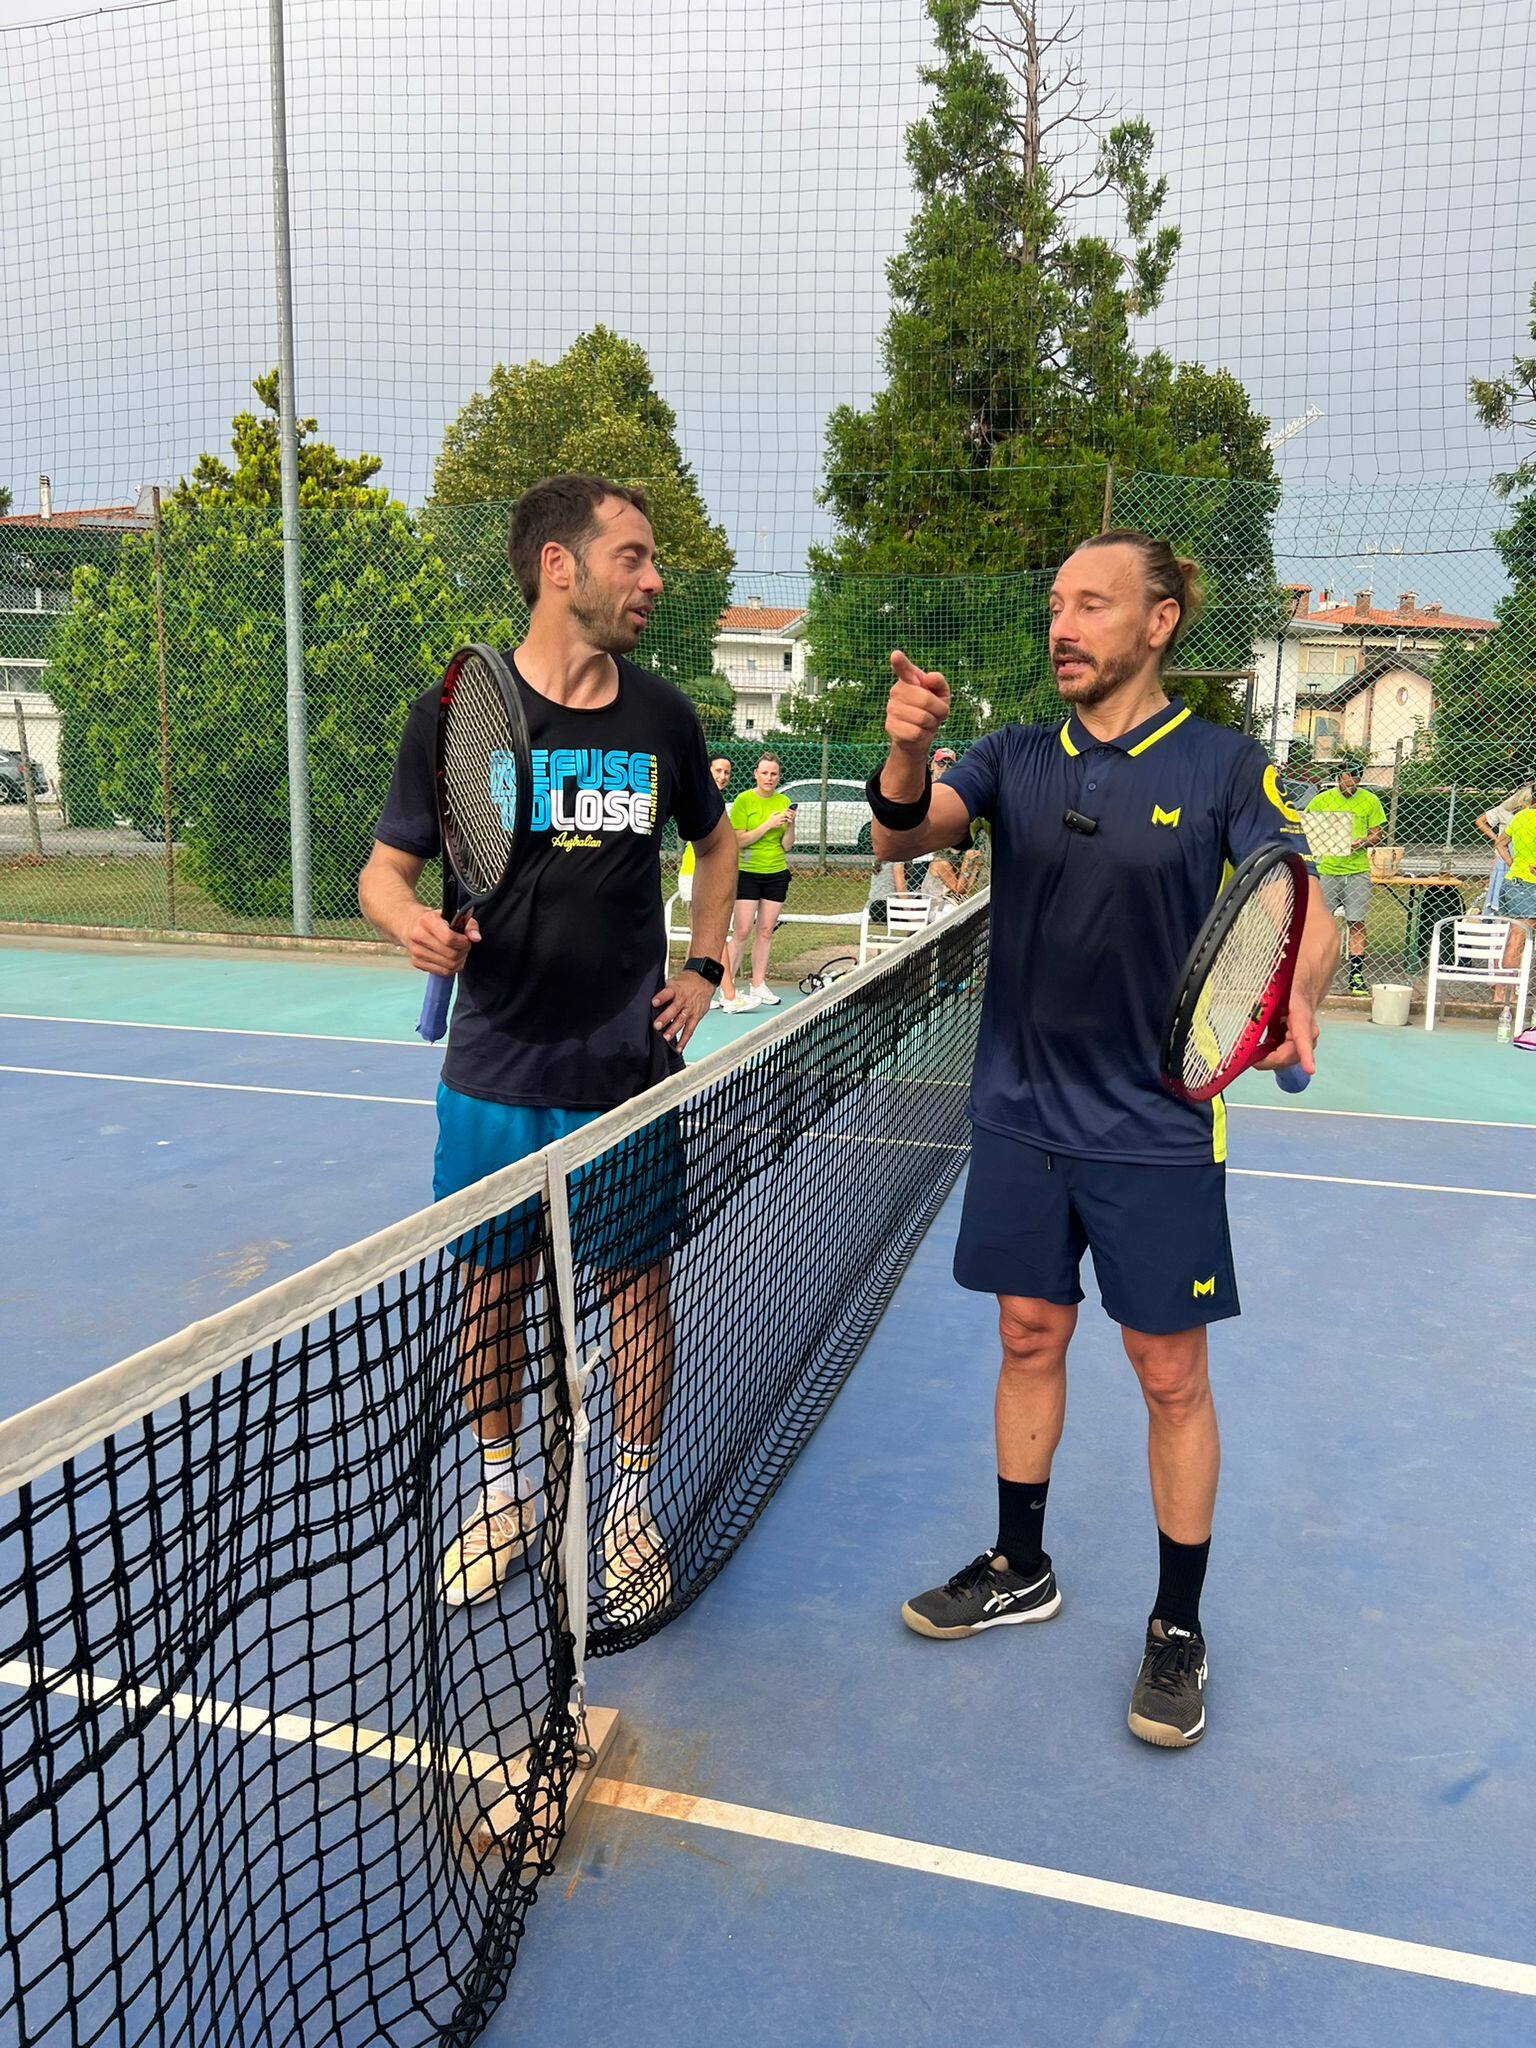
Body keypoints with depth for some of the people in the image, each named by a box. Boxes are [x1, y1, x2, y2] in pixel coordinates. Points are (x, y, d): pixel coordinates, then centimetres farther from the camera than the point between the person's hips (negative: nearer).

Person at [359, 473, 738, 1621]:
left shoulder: (662, 716, 3)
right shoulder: (455, 712, -4)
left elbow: (716, 840, 20)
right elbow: (385, 870, 1)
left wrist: (704, 967, 10)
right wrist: (412, 920, -21)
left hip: (631, 1072, 1)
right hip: (496, 1074, -1)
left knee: (638, 1285, 8)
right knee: (490, 1287, 10)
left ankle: (634, 1504, 29)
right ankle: (503, 1495, 33)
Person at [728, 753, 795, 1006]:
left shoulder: (784, 802, 7)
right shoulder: (744, 800, -4)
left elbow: (786, 846, 6)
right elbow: (739, 841, -10)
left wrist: (790, 825, -12)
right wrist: (768, 824, -16)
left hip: (777, 873, 4)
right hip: (747, 872, -4)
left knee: (765, 931, 7)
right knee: (742, 931, -9)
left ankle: (758, 985, 14)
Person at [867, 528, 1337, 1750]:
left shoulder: (1224, 766, -6)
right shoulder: (1016, 761, 3)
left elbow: (1306, 911, -11)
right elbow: (900, 835, -9)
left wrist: (1295, 996, -34)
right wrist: (908, 750, -31)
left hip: (1156, 1132, -3)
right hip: (1020, 1114, 3)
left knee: (1170, 1376, 6)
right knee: (1030, 1337, 15)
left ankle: (1179, 1627, 25)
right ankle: (1020, 1569, 35)